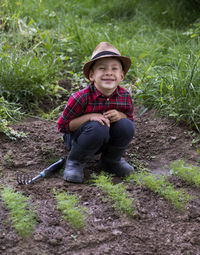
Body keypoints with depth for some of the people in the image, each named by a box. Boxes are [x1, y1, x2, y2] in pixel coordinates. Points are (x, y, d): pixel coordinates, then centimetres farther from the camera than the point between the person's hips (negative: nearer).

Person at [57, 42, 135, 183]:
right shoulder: (82, 97, -25)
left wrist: (120, 116, -21)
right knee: (97, 127, -35)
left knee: (127, 126, -22)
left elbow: (130, 118, 4)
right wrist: (89, 117, -30)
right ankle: (75, 162, -8)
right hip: (77, 137, -4)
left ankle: (111, 160, 7)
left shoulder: (125, 96, -13)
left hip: (106, 140, 5)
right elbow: (62, 125, -18)